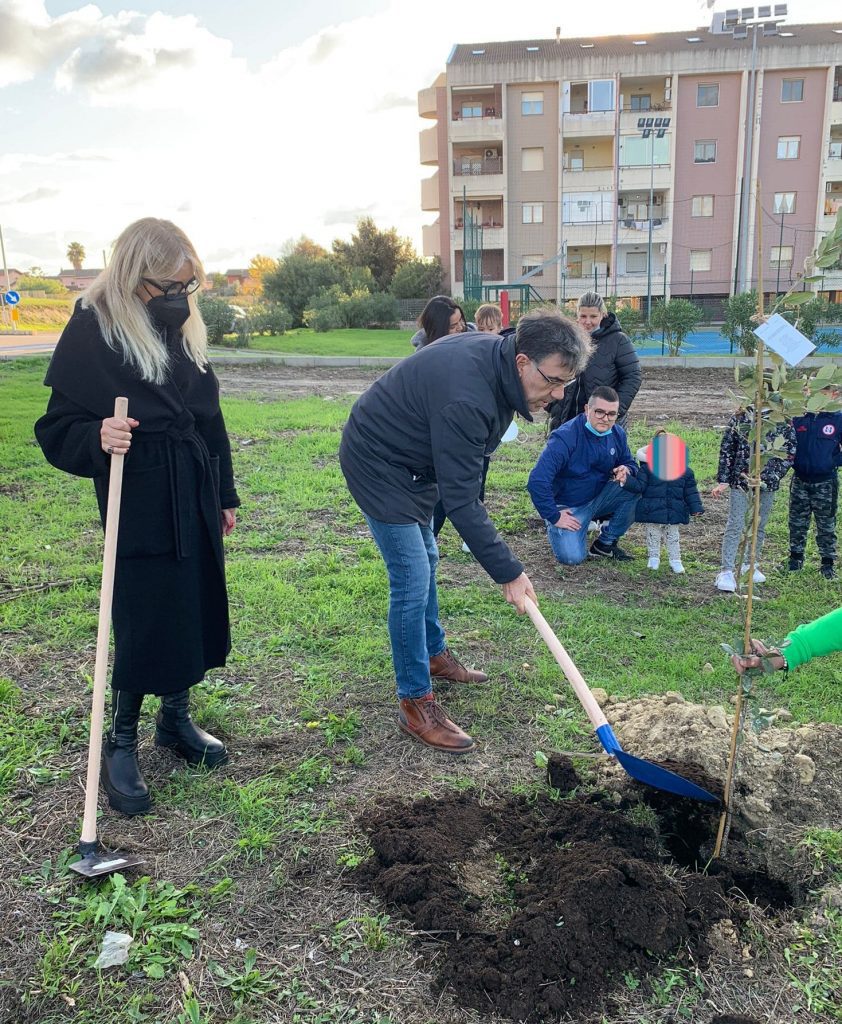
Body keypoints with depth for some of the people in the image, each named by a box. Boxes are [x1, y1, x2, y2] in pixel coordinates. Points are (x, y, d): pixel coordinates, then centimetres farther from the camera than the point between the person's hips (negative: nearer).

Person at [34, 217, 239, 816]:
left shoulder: (184, 331, 9)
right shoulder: (93, 333, -11)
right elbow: (58, 430, -9)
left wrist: (225, 496, 17)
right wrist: (97, 438, -31)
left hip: (196, 503, 6)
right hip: (140, 508, -6)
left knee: (193, 614, 13)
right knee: (143, 625, 1)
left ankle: (176, 719, 34)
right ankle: (121, 744, 22)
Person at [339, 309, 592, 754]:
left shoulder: (497, 355, -7)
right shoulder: (466, 399, -36)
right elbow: (459, 501, -32)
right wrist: (508, 572, -26)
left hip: (410, 458, 10)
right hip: (376, 463, -10)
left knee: (425, 559, 21)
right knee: (412, 579, -11)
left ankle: (435, 655, 40)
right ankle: (415, 703, 2)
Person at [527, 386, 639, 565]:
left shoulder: (617, 434, -5)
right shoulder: (565, 436, -26)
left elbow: (629, 463, 11)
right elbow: (537, 481, -31)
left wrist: (626, 470, -16)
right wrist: (554, 517, -24)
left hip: (599, 499, 6)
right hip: (568, 507, -6)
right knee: (572, 557, -24)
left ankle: (606, 543, -3)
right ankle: (552, 527, 11)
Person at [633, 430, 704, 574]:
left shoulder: (684, 471, -3)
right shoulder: (647, 468, -11)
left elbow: (690, 492, 4)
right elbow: (639, 486, -14)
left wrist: (696, 508, 1)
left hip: (674, 512, 2)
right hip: (653, 511, -2)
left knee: (673, 536, 13)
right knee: (653, 535, 11)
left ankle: (675, 560, 22)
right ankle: (654, 558, 26)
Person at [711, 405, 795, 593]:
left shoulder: (784, 423, 0)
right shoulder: (740, 417, -4)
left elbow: (789, 453, 2)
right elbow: (726, 449, -1)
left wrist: (772, 476, -10)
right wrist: (723, 480, -4)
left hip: (768, 484, 3)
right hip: (741, 480, -3)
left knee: (760, 526, 14)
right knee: (735, 526, -4)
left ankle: (750, 564, 30)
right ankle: (727, 571, -1)